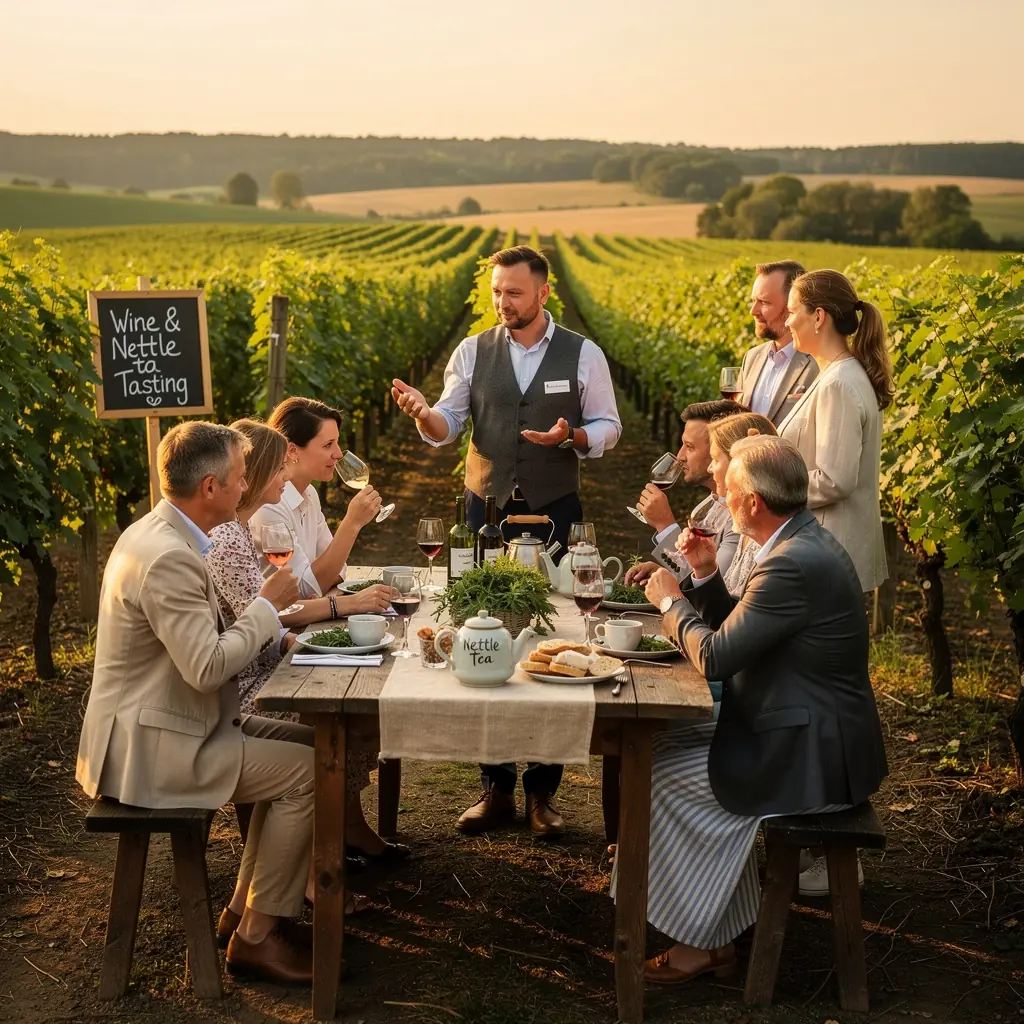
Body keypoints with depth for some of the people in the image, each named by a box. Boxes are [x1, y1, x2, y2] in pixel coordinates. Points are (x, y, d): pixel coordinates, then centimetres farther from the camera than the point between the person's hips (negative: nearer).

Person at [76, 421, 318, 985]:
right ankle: (258, 934, 1)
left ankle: (251, 909, 20)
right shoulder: (168, 557, -25)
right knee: (307, 771, -12)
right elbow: (207, 666, -27)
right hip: (149, 746, -11)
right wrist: (267, 604, -15)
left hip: (164, 722, 11)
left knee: (305, 741, 13)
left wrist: (263, 622, 2)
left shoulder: (158, 533, 9)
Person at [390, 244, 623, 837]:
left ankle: (543, 791, 16)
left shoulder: (584, 355, -2)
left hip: (554, 514, -2)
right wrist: (423, 413, -22)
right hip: (488, 510, 2)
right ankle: (497, 786, 17)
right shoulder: (473, 352, 3)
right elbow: (446, 427, 1)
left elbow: (608, 426, 4)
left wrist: (571, 437, -17)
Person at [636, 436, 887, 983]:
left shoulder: (795, 563, -25)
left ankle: (699, 940, 11)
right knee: (666, 749, 12)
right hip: (815, 737, 10)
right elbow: (736, 630, 16)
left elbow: (715, 657, -23)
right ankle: (713, 933, 19)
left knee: (661, 776, -4)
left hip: (813, 756, -10)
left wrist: (672, 600, -7)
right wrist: (704, 576, 3)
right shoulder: (803, 544, 8)